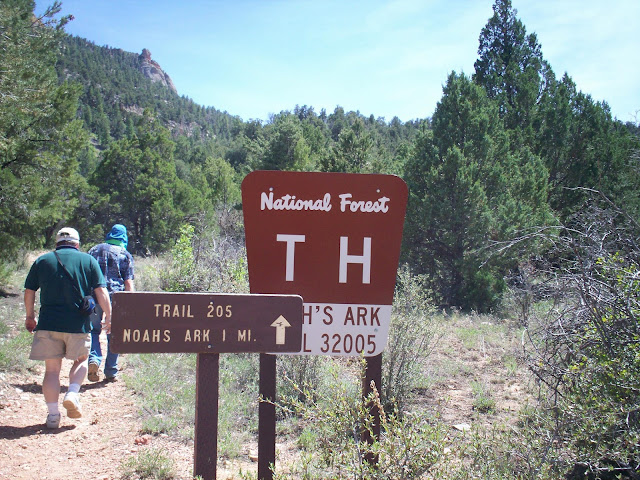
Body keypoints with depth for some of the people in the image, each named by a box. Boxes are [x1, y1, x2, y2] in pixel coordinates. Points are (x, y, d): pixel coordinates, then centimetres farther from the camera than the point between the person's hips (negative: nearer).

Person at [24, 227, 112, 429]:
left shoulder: (42, 260, 9)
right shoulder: (88, 260, 5)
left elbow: (29, 292, 11)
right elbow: (101, 292, -2)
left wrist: (30, 317, 23)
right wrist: (109, 316, 4)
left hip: (48, 323, 1)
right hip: (78, 323, -1)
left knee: (52, 369, 8)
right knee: (81, 360, 20)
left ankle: (53, 415, 4)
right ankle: (72, 394, -3)